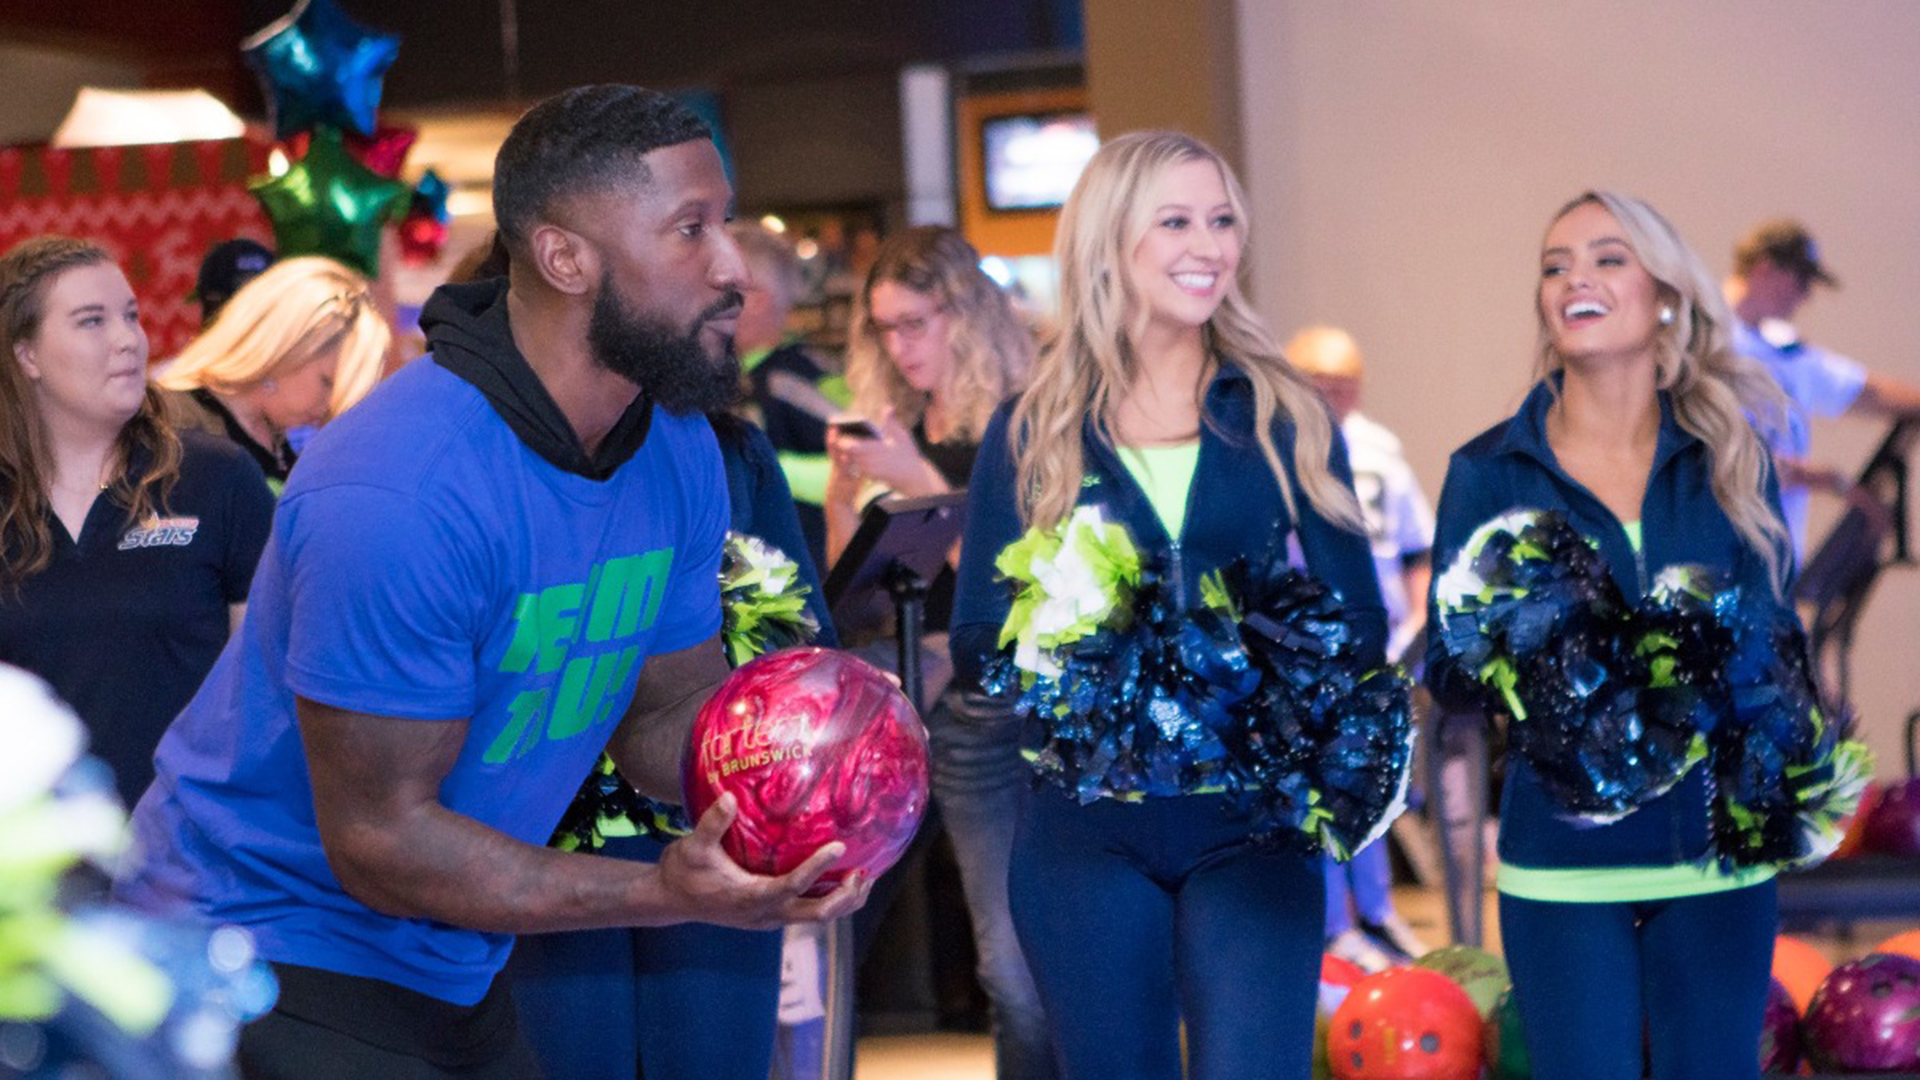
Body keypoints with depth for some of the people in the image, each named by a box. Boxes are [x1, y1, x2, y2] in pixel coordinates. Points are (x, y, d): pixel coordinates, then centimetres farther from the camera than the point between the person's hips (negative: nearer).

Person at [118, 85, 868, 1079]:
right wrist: (663, 892, -34)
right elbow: (377, 836, -26)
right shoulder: (396, 498, -30)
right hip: (274, 952, -8)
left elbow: (666, 710, 4)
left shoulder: (680, 450, -4)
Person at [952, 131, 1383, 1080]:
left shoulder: (1284, 416, 6)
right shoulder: (1031, 432, 5)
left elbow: (1359, 624, 7)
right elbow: (976, 639, 4)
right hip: (1085, 819, 0)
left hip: (1251, 822, 0)